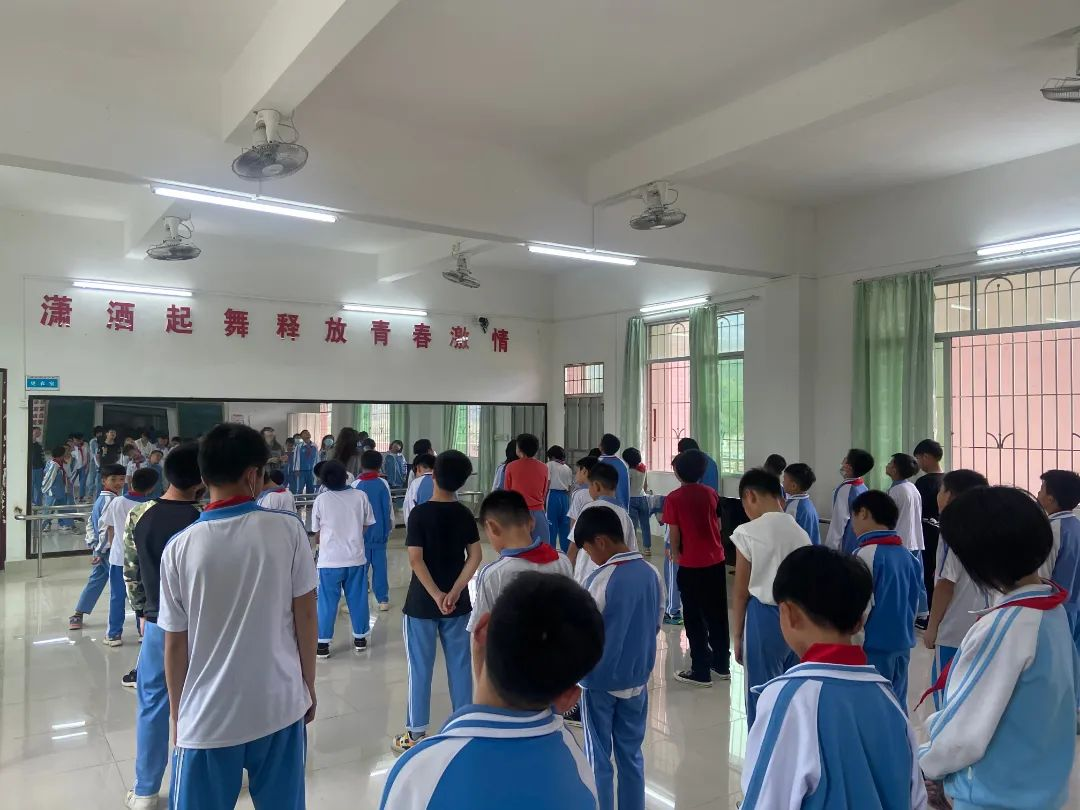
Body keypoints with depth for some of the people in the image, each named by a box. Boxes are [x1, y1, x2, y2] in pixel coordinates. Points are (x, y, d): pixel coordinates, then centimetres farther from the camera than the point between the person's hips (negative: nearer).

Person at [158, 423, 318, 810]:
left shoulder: (179, 547, -8)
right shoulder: (288, 529, -10)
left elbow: (175, 645, -2)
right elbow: (306, 617, -5)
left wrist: (177, 717, 12)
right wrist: (309, 687, 9)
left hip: (208, 717, 0)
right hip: (280, 706, 0)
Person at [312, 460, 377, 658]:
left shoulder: (321, 500, -8)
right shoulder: (360, 496, -5)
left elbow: (317, 535, 1)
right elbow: (367, 526, 4)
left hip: (330, 559, -1)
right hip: (356, 557, 2)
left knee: (327, 602, 8)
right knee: (357, 599, 14)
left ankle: (323, 644, 13)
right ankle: (360, 638, 24)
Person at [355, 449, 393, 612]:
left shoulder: (356, 485, -8)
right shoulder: (383, 484, -4)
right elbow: (389, 509, 1)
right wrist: (390, 528, 12)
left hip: (361, 533, -1)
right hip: (380, 532, 1)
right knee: (380, 566, 6)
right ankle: (383, 599, 10)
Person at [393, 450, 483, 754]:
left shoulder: (419, 513, -11)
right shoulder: (465, 514, -1)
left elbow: (415, 559, -17)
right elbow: (475, 557, -7)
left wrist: (437, 596, -17)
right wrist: (455, 592, -13)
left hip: (422, 603, -3)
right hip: (457, 603, 3)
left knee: (420, 668, 7)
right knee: (460, 664, 12)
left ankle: (416, 733, 16)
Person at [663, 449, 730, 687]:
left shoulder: (674, 498, -12)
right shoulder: (711, 493, 2)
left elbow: (674, 533, -10)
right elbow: (718, 524, 8)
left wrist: (675, 554, 7)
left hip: (691, 564, -5)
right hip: (716, 560, 5)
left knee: (694, 618, 5)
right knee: (717, 613, 16)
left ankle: (701, 672, 10)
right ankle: (722, 664, 28)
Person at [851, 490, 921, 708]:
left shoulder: (866, 554, -16)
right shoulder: (908, 556, 6)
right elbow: (915, 601, 14)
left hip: (874, 646, -7)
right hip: (902, 644, 7)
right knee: (897, 703, 16)